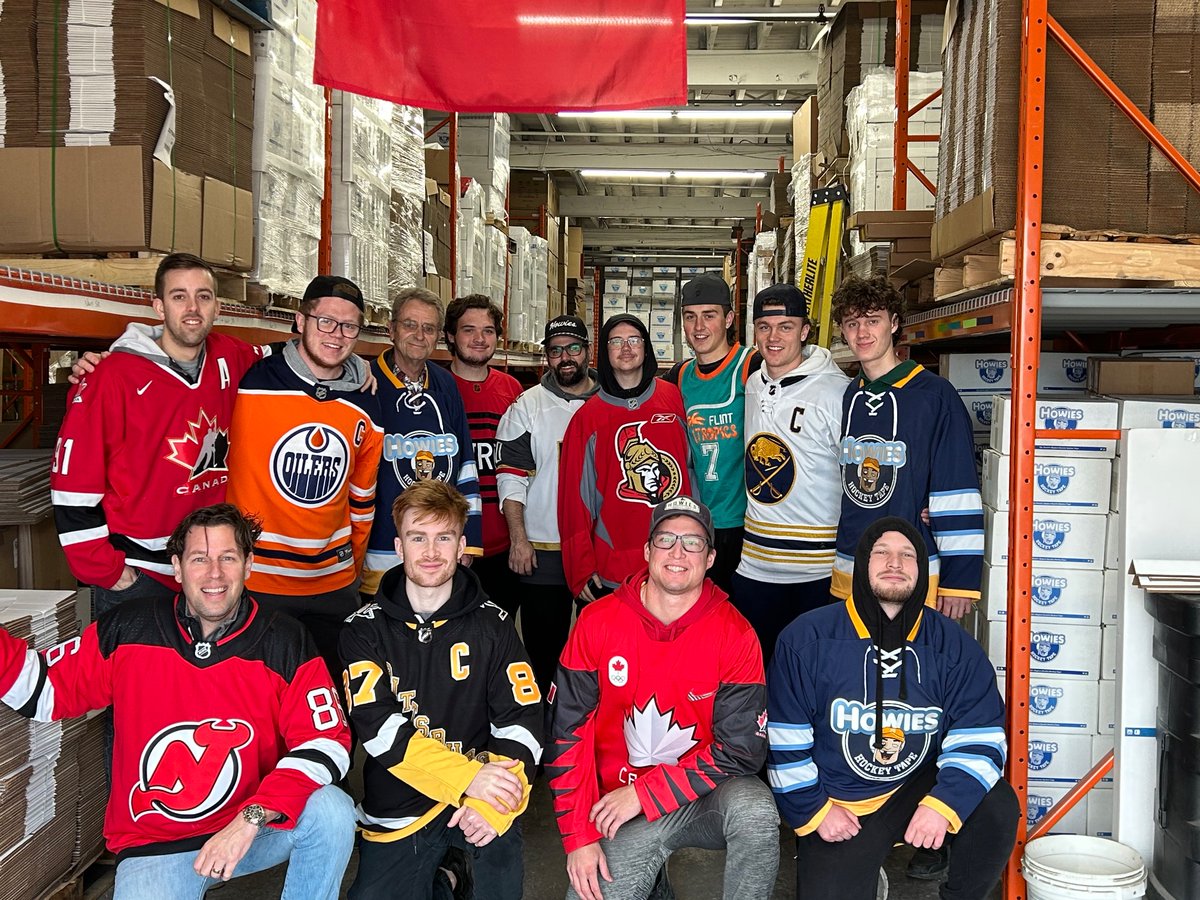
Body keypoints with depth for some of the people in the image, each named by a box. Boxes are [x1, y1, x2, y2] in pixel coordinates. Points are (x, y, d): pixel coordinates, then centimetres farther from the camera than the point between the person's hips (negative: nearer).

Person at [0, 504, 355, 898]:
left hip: (254, 831, 1)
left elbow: (328, 741, -16)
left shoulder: (285, 643, -9)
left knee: (332, 811, -25)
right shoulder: (128, 629, -4)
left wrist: (251, 820, -27)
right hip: (153, 846, 0)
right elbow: (45, 690, 7)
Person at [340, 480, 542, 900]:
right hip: (396, 807, 1)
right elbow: (378, 728, -11)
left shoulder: (491, 624, 4)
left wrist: (491, 803, -21)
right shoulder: (365, 629, 1)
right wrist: (467, 777, -22)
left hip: (479, 787, -1)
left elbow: (520, 720, -4)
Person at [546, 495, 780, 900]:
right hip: (620, 807, 1)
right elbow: (568, 730, -4)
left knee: (755, 811, -31)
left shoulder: (735, 635, -10)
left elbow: (741, 750, -12)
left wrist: (643, 794, -17)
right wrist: (579, 837, -8)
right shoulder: (598, 622, -6)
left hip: (704, 794, -1)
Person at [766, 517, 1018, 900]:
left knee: (998, 807, -23)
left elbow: (981, 737, -11)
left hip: (917, 789, 2)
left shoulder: (953, 644, -5)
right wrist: (813, 811, -8)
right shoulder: (806, 637, -12)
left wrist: (942, 804, -25)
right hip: (837, 810, -2)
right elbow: (784, 741, -6)